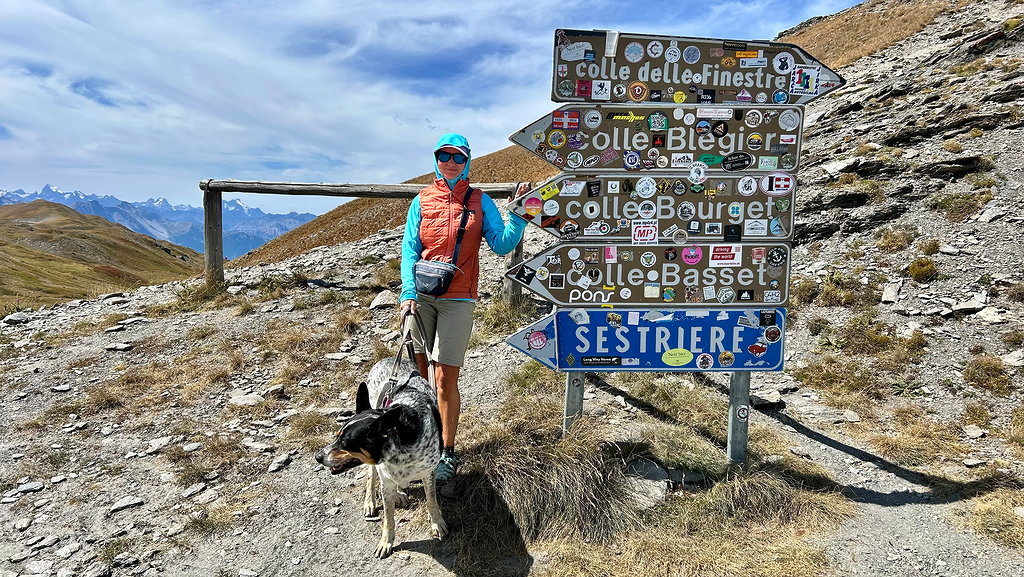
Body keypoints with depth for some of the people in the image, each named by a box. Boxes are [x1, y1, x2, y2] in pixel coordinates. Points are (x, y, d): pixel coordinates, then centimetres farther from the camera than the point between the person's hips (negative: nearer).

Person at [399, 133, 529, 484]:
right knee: (417, 373, 9)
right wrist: (408, 293, -10)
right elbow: (409, 249, 2)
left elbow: (501, 245, -1)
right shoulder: (422, 200, 9)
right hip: (421, 297, 2)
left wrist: (519, 214, -14)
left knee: (445, 378, -6)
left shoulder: (480, 201, 6)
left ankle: (447, 453, 8)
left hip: (457, 300, -2)